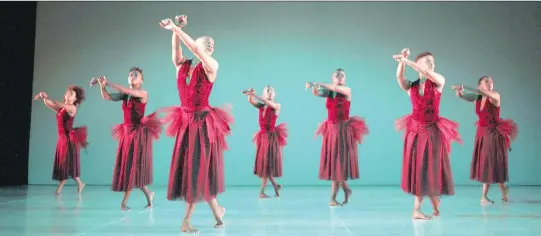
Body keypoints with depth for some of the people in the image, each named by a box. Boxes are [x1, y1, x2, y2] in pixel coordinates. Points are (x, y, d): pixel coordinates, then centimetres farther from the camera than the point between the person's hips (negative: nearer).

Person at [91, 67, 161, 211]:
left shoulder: (143, 94, -6)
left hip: (139, 133, -6)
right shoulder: (124, 95, 10)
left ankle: (124, 201, -1)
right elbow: (107, 97, 1)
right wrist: (102, 85, -17)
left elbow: (126, 91, -20)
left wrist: (109, 83, -17)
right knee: (127, 166, 7)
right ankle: (148, 194, 21)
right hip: (127, 133, 6)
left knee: (133, 166, -5)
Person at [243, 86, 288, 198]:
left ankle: (262, 192, -2)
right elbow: (251, 101, -7)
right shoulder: (261, 106, 9)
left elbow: (269, 103, -21)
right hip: (262, 136, 5)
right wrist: (250, 94, -28)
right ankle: (275, 186, 23)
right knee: (262, 163, 7)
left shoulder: (277, 106, -2)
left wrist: (255, 95, -26)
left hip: (271, 136, -5)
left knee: (267, 163, -4)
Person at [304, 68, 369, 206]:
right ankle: (346, 190, 26)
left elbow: (336, 88, -21)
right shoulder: (328, 92, 8)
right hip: (331, 130, 4)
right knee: (332, 161, 7)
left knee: (339, 161, -6)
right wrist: (313, 86, -34)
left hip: (344, 130, -4)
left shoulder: (347, 90, -1)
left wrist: (320, 84, -28)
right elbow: (316, 93, -11)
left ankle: (333, 198, -4)